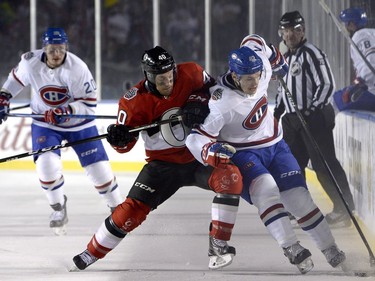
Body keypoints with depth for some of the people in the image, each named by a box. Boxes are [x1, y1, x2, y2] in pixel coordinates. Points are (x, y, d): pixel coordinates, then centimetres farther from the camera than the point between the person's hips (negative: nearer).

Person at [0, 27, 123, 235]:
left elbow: (89, 103, -22)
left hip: (78, 124, -1)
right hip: (45, 123, 1)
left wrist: (68, 111, -37)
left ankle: (118, 208, 21)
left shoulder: (77, 69, -25)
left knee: (99, 168, -3)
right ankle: (59, 209, 6)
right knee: (47, 166, -20)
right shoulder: (30, 62, -15)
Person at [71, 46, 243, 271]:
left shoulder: (190, 74, -13)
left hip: (198, 157, 1)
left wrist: (199, 103, -14)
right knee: (132, 210, -12)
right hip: (163, 164, -1)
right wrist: (120, 137, -35)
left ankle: (218, 245, -19)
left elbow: (211, 87, 8)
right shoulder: (135, 101, -16)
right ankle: (92, 253, 10)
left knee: (231, 177, -28)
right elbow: (124, 146, -10)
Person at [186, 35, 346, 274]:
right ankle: (292, 248, -39)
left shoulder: (261, 66, -14)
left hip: (274, 145, 6)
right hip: (242, 154, -5)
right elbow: (195, 138, -26)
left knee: (298, 197, -5)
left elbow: (253, 41, 9)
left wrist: (277, 59, 26)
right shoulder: (222, 103, -30)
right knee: (264, 188, -32)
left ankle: (330, 250, 5)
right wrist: (211, 150, -46)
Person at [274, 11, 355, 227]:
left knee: (324, 163, -12)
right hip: (292, 118, 9)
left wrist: (312, 109, -21)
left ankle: (344, 209, -10)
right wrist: (278, 109, 19)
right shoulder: (286, 57, 17)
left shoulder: (312, 54, -11)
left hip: (315, 117, -9)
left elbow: (327, 84, -16)